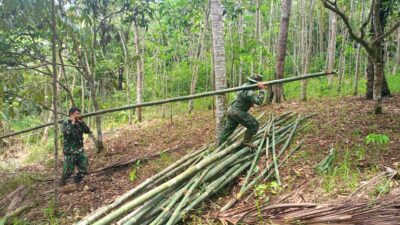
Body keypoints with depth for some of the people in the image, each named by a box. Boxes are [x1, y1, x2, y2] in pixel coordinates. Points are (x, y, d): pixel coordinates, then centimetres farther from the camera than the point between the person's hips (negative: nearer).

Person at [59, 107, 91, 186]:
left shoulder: (79, 123, 9)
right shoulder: (65, 123, -6)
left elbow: (88, 131, 2)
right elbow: (66, 132, -25)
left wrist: (82, 122, -6)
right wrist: (72, 123, -19)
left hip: (80, 150, 5)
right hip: (70, 151, -5)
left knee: (83, 170, 4)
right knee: (68, 170, -3)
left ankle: (76, 182, 26)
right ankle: (62, 183, 23)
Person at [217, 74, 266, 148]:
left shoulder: (246, 85, 11)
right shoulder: (249, 91, -21)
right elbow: (258, 101, -30)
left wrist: (262, 86, 8)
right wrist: (262, 90, -20)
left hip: (231, 110, 10)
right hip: (237, 112, -10)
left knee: (227, 128, 20)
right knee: (254, 125, -6)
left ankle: (219, 145, 29)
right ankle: (247, 141, 2)